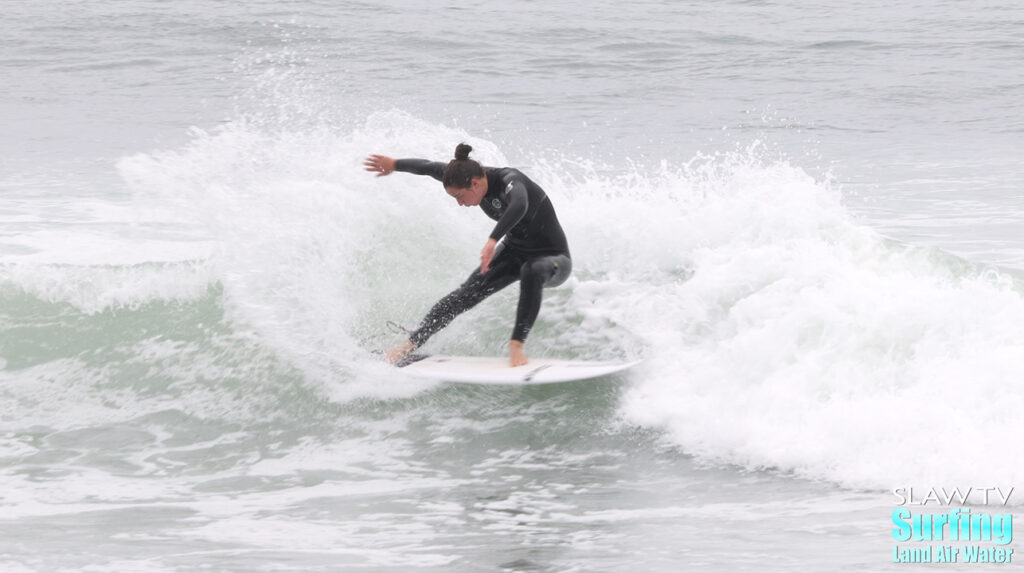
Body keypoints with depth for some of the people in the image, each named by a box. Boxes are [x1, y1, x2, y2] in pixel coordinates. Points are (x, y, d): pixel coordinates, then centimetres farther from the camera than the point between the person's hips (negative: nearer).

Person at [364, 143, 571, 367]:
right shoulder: (465, 176, -10)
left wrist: (493, 241, -64)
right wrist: (395, 164, 22)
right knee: (468, 292, -11)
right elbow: (430, 167, 8)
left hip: (553, 257, -7)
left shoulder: (509, 179, -31)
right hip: (514, 251, 7)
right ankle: (411, 344, -6)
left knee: (532, 272, -40)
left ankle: (517, 346, -33)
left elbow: (519, 206, -55)